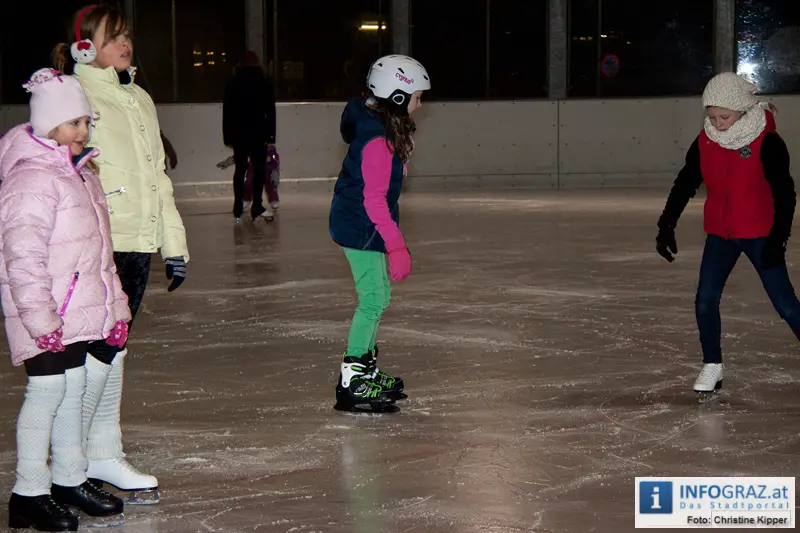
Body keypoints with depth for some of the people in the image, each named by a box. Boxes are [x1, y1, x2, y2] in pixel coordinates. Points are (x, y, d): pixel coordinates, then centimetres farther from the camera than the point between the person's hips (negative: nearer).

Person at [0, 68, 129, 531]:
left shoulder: (80, 172, 14)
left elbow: (98, 248, 21)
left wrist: (114, 306, 20)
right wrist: (41, 319, -24)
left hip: (80, 311, 9)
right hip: (47, 315, -9)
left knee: (73, 390, 15)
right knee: (47, 391, -5)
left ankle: (70, 480, 27)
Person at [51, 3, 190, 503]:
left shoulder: (140, 99, 17)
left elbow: (157, 176, 21)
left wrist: (174, 243, 18)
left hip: (138, 242, 8)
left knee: (114, 349, 12)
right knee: (99, 349, -8)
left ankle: (104, 453, 19)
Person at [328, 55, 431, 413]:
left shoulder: (380, 124, 7)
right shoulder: (378, 140, -24)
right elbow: (374, 199, -26)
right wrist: (396, 245, -25)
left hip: (359, 223, 10)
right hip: (361, 227, -10)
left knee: (377, 296, 17)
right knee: (374, 298, -7)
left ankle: (365, 371, 28)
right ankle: (352, 384, -2)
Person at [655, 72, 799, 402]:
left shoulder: (766, 142, -18)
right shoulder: (705, 142, -4)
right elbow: (685, 185, 5)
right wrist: (666, 225, 0)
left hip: (760, 234, -4)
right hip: (720, 234, 4)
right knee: (705, 300, -3)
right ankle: (712, 366, 14)